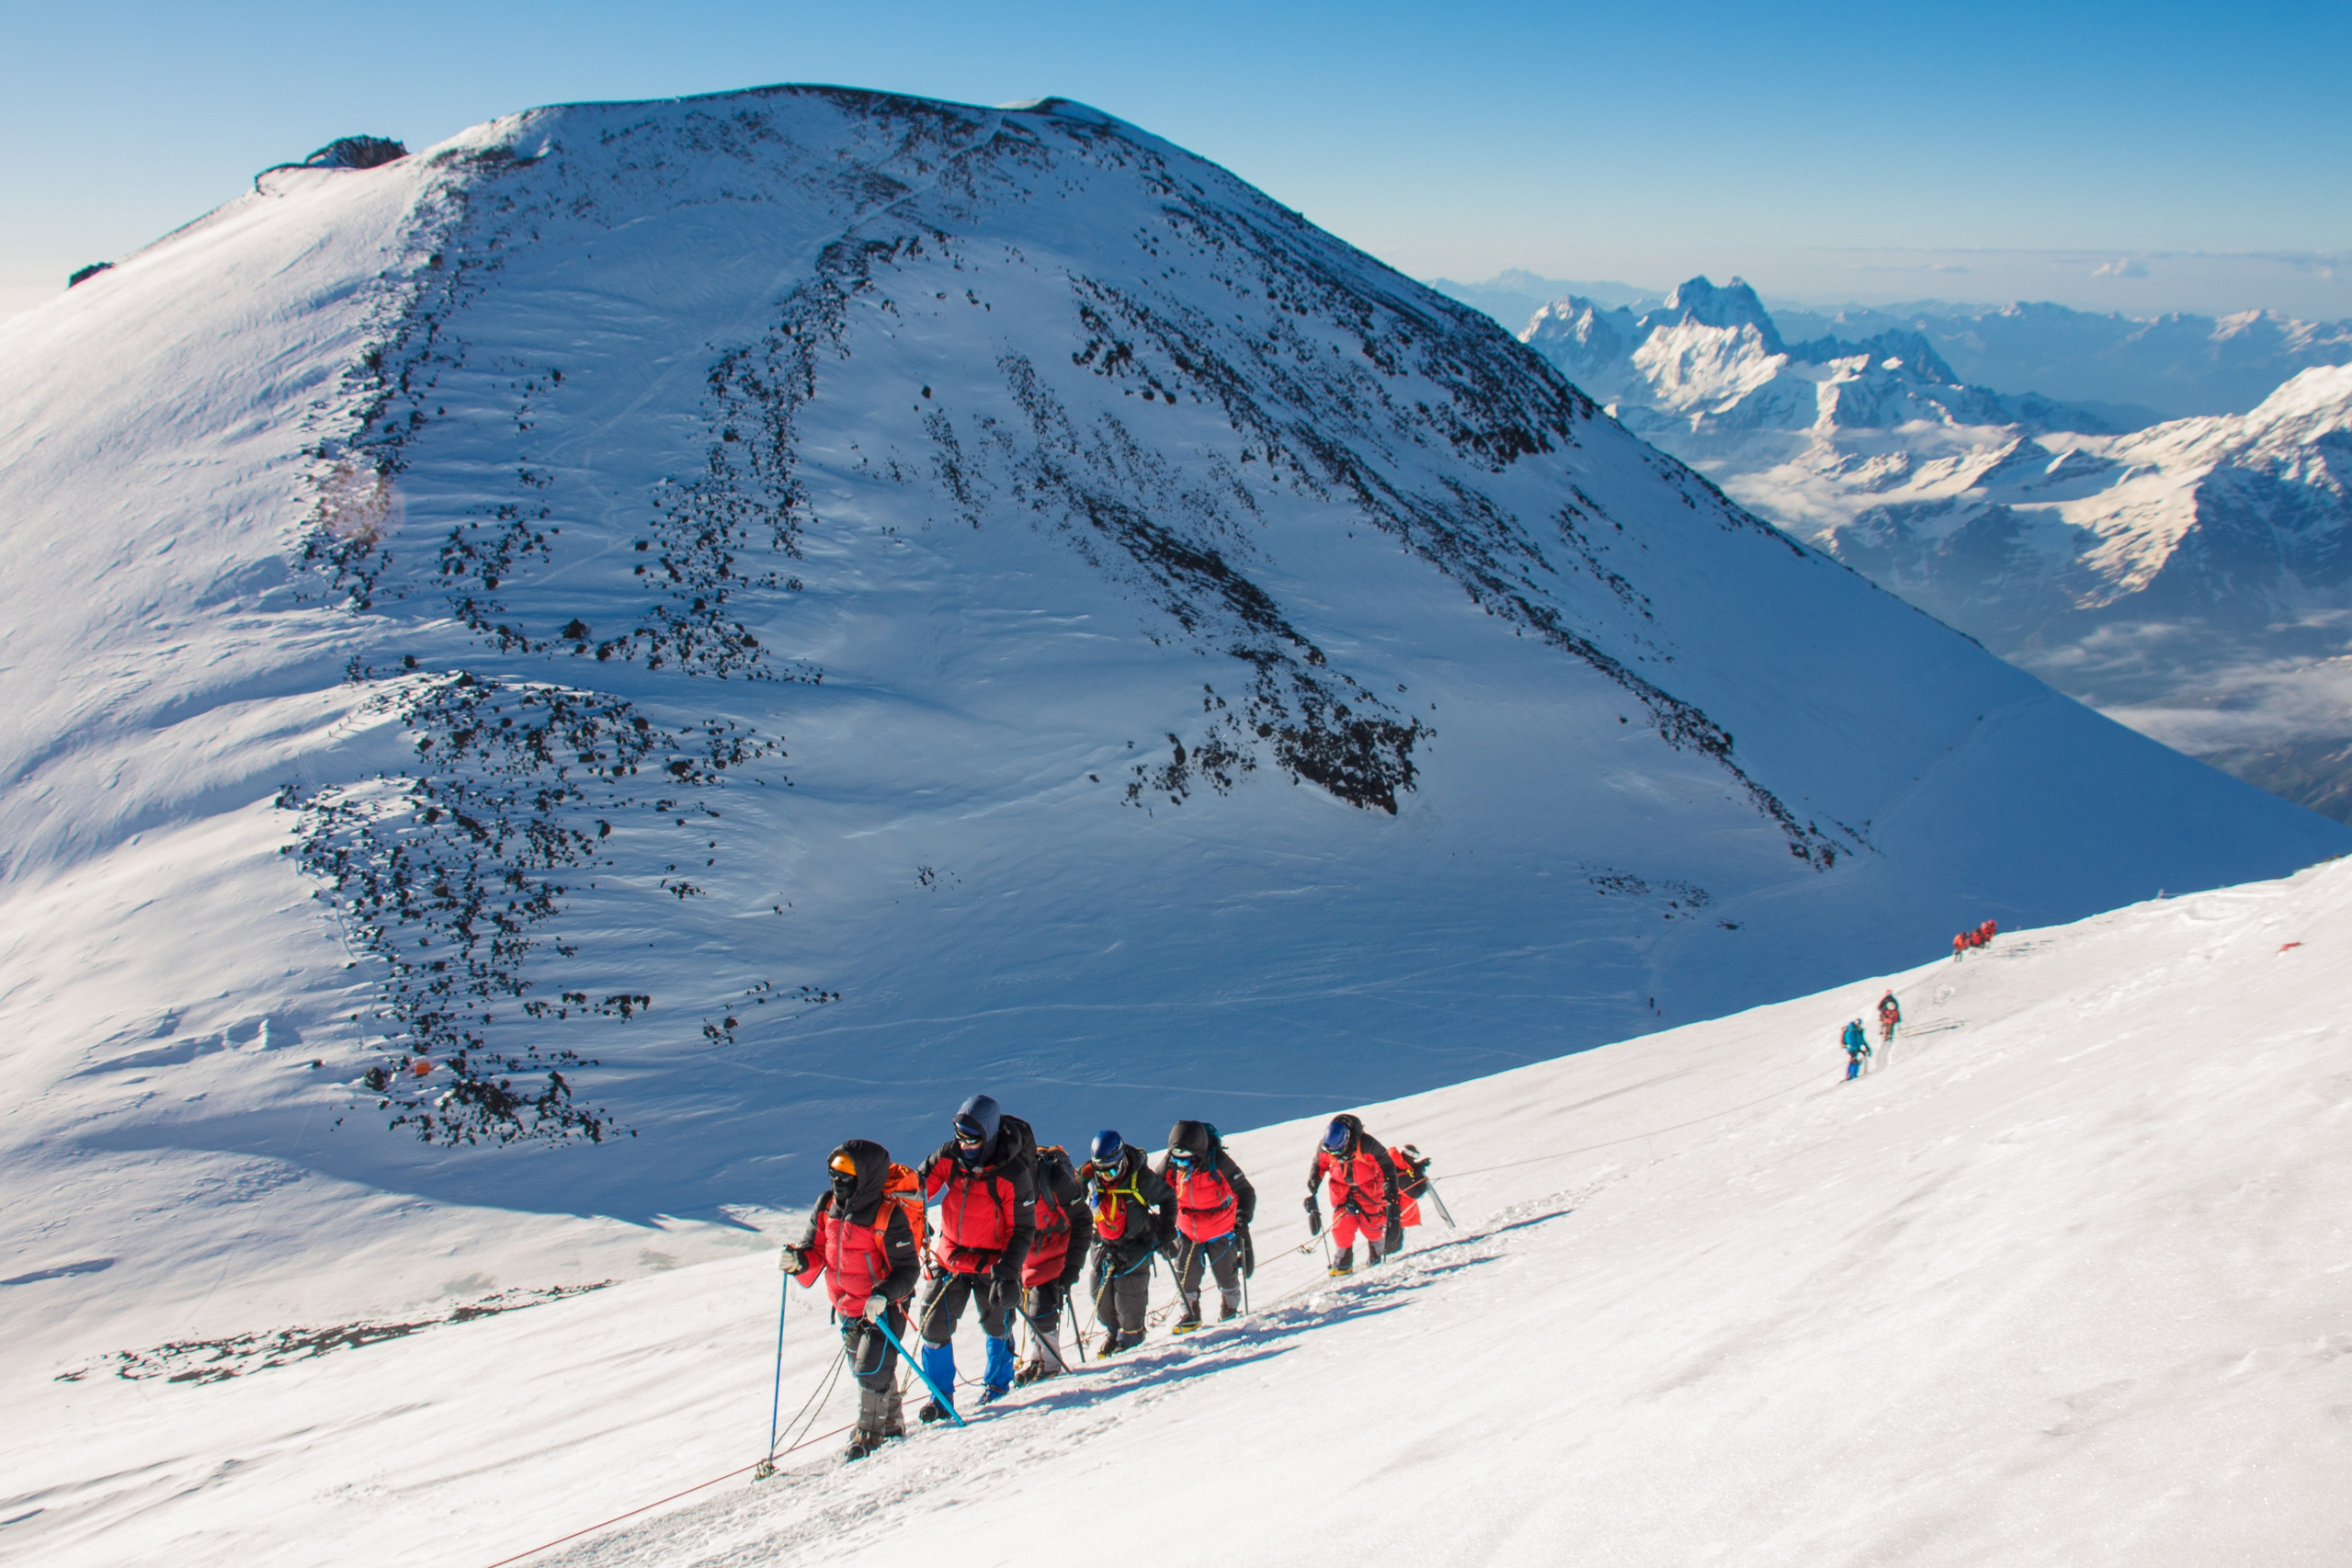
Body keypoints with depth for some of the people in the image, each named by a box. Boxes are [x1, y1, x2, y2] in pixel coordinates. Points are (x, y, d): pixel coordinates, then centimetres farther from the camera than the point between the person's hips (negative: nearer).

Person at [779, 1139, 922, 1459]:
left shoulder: (889, 1216, -22)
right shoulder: (827, 1206, -3)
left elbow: (907, 1269, -19)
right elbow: (816, 1250, 5)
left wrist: (884, 1295, -35)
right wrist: (799, 1260, -17)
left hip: (884, 1308, -7)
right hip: (847, 1308, 7)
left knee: (872, 1369, -13)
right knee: (863, 1369, 19)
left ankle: (869, 1432, 5)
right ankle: (891, 1423, 39)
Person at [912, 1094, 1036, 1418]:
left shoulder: (1012, 1175, -22)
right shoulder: (948, 1158, -11)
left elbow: (1022, 1230, -16)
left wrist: (1007, 1273, -23)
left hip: (992, 1260, -3)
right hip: (950, 1255, 3)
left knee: (996, 1321, 12)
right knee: (935, 1324, 0)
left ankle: (998, 1380, 40)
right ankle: (940, 1393, 16)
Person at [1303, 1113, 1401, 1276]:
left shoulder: (1366, 1145, -31)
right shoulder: (1324, 1148, -21)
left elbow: (1387, 1165, -16)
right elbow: (1318, 1167, 0)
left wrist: (1391, 1191, -16)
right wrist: (1311, 1193, -1)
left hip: (1368, 1186, -2)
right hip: (1341, 1187, 2)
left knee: (1369, 1223, -6)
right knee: (1342, 1223, -12)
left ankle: (1376, 1255, 22)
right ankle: (1343, 1262, 4)